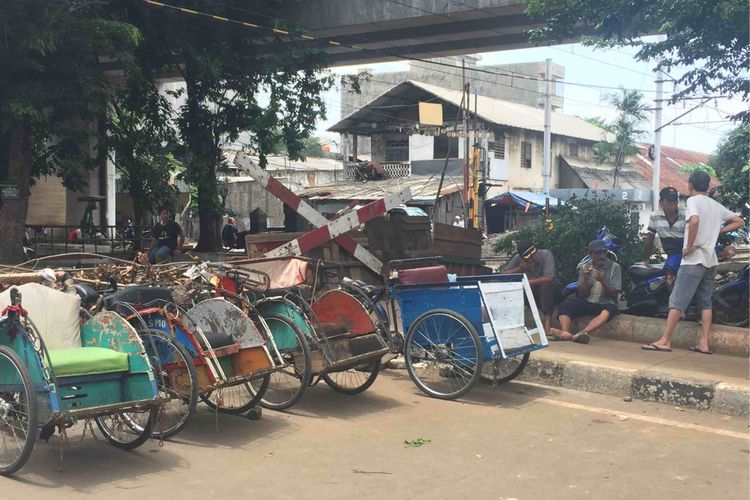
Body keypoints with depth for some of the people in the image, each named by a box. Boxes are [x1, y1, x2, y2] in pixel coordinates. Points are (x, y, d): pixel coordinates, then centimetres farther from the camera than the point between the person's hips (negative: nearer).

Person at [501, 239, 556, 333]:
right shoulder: (518, 258, -13)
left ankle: (548, 318, -28)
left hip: (546, 291, -3)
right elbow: (502, 274, -13)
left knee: (545, 283, -36)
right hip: (528, 292, 3)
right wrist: (520, 269, -28)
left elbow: (548, 278, -34)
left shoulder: (546, 255, -24)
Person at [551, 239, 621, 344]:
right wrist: (586, 279, -13)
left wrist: (602, 280, -20)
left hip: (605, 303, -3)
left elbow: (614, 294, -4)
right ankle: (565, 332, -50)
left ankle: (582, 333, -59)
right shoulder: (585, 268, 8)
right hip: (587, 303, 3)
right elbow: (581, 294, 5)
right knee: (563, 306, -24)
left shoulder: (614, 267, 0)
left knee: (607, 312, -39)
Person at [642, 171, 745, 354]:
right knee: (705, 302, 10)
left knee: (677, 300, -6)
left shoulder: (693, 200, -6)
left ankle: (665, 341, -8)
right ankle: (704, 343, 7)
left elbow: (694, 221, -26)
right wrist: (717, 231, 15)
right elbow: (739, 221, 22)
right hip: (711, 260, 7)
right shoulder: (716, 205, 15)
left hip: (694, 260, -7)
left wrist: (689, 246, -17)